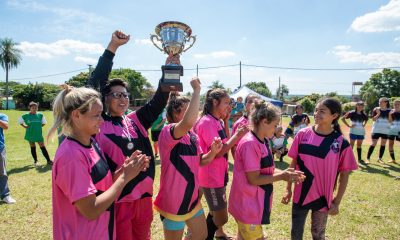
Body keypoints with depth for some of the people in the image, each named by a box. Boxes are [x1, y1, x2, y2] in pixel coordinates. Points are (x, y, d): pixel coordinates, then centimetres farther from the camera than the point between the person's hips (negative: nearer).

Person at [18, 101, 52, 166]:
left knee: (43, 147, -2)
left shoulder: (40, 115, 1)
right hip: (30, 134, 0)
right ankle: (35, 161, 20)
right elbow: (20, 121, 13)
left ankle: (48, 160, 1)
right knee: (33, 147, 10)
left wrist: (39, 126, 4)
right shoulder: (26, 116, -3)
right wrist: (25, 126, 2)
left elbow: (44, 122, 16)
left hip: (39, 134, 0)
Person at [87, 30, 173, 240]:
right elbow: (94, 84, -12)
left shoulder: (136, 120, 5)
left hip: (144, 197, 5)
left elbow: (158, 102, -1)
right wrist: (113, 47, -14)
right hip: (117, 200, -4)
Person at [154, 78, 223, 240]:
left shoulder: (193, 136, 3)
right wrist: (197, 90, -33)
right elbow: (188, 122, -42)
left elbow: (200, 162, 11)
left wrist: (213, 152, -10)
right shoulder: (167, 132, -21)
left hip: (192, 197, 8)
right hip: (173, 200, -8)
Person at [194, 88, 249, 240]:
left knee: (217, 214, 23)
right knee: (221, 218, 2)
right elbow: (218, 152, -24)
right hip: (211, 177, -9)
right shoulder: (207, 122, -21)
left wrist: (225, 121, 4)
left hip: (219, 175, 9)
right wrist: (238, 135, -21)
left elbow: (225, 144, 11)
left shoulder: (217, 122, 7)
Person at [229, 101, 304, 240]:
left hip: (255, 202, 9)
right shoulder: (250, 144, -24)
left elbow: (266, 169, 9)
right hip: (247, 204, -9)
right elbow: (254, 179, -23)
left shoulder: (264, 141, 6)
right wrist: (282, 176, -15)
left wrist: (284, 172, -7)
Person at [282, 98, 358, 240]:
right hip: (300, 195, 1)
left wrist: (337, 202, -3)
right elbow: (294, 163, 1)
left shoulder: (341, 143, -11)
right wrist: (288, 189, 2)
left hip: (323, 198, -1)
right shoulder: (302, 134, -7)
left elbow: (344, 174, -3)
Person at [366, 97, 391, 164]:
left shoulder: (389, 111, 1)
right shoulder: (376, 109, -3)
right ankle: (368, 158, -1)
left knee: (383, 144, 7)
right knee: (373, 144, -5)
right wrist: (378, 114, -18)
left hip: (385, 130, 2)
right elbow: (373, 119, -6)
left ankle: (380, 158, 17)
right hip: (376, 130, -2)